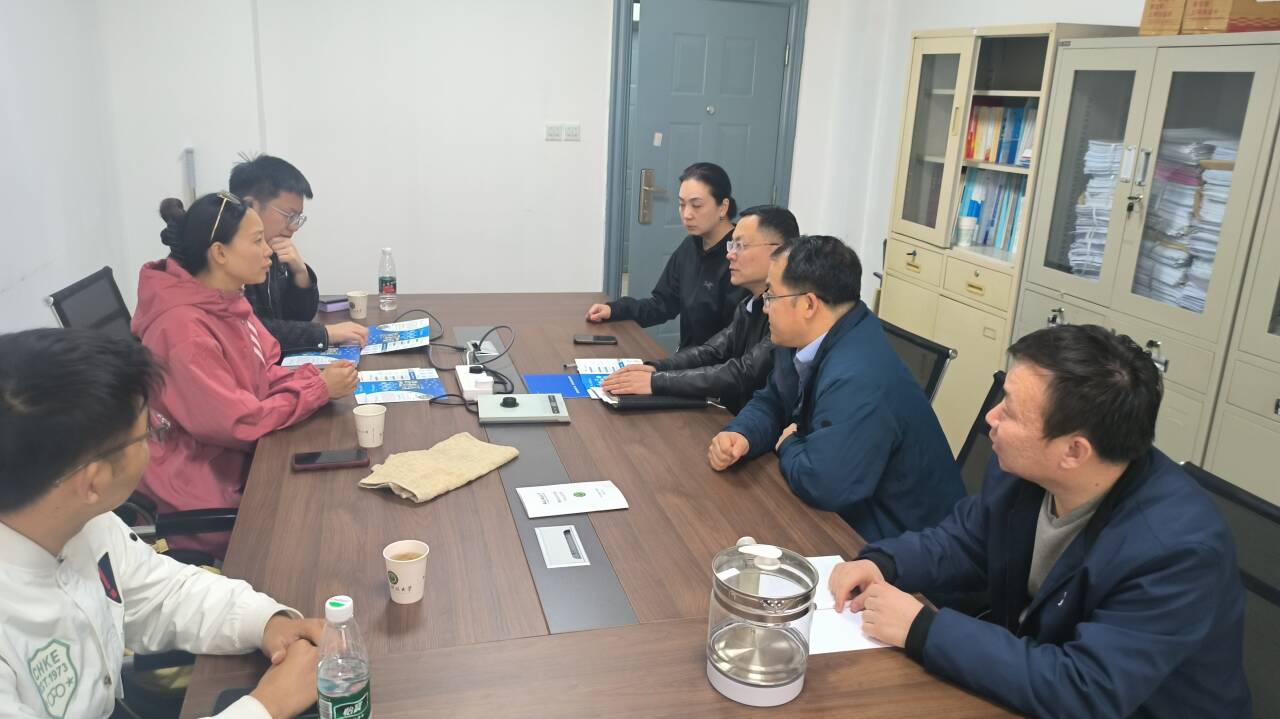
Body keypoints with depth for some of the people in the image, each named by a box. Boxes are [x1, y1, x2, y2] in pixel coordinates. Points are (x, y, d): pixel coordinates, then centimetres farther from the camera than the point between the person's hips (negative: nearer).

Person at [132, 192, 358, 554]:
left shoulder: (227, 301, 1)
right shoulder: (185, 328, -27)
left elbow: (263, 375, 8)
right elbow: (239, 423, -25)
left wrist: (316, 376, -11)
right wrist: (319, 390, -19)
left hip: (240, 456, 8)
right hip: (205, 486, -8)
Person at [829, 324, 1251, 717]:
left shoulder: (1176, 549, -31)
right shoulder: (1022, 468, -12)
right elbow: (966, 541, 5)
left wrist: (923, 631, -31)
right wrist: (882, 563, -14)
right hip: (1026, 678, 6)